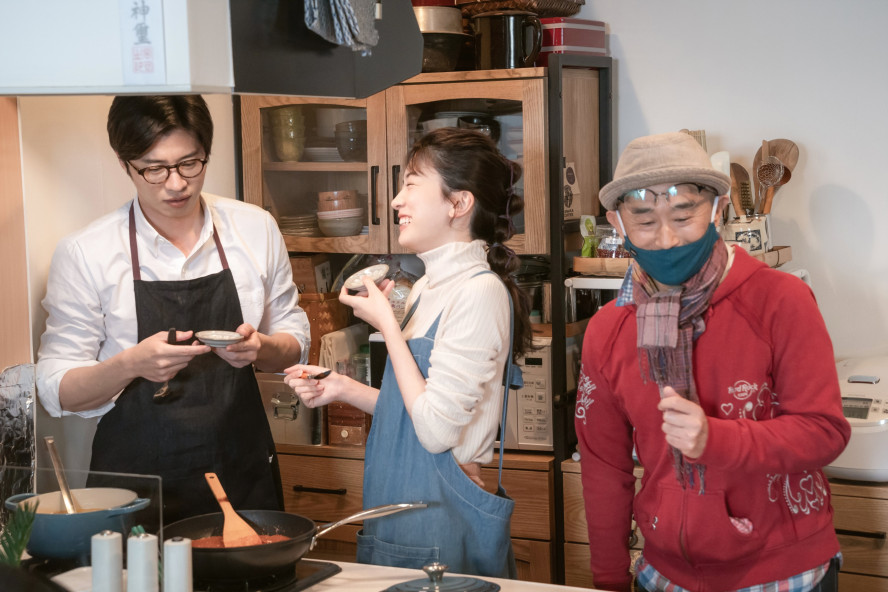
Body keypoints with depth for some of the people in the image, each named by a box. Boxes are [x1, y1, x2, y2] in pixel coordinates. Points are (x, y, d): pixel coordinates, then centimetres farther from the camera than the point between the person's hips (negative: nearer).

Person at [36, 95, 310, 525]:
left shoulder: (256, 228, 2)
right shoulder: (83, 253, -6)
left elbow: (295, 341, 11)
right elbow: (56, 389, -5)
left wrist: (260, 348, -12)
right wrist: (131, 364, -24)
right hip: (135, 483, -2)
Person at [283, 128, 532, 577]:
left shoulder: (479, 292, -18)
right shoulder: (428, 288, 10)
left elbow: (437, 429, -23)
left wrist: (387, 325, -16)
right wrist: (345, 389, 4)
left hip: (442, 525, -9)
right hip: (401, 508, 9)